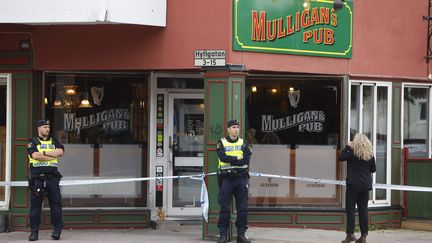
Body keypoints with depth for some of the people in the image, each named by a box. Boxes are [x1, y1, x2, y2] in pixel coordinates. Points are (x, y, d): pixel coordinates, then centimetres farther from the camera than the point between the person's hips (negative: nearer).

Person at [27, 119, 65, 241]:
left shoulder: (54, 141, 16)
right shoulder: (33, 142, 6)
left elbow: (60, 152, -3)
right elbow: (35, 155, -12)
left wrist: (44, 153, -8)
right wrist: (52, 156, -5)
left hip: (52, 177, 2)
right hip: (37, 178, -2)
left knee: (56, 203, -3)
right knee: (35, 204, -2)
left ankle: (57, 230, 1)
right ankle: (34, 231, 3)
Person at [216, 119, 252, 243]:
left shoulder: (243, 144, 11)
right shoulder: (221, 143, 6)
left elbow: (246, 160, -5)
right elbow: (223, 157, -12)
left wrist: (230, 160, -10)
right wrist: (238, 158, -7)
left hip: (241, 178, 2)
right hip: (226, 178, -2)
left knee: (242, 208, 0)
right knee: (224, 208, -4)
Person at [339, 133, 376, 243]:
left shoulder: (352, 153, -11)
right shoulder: (370, 154, 3)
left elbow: (341, 157, 0)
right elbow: (373, 169, 10)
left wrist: (347, 147, 6)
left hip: (353, 184, -5)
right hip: (366, 185, 5)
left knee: (350, 209, -1)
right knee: (363, 210, 8)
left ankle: (350, 234, -7)